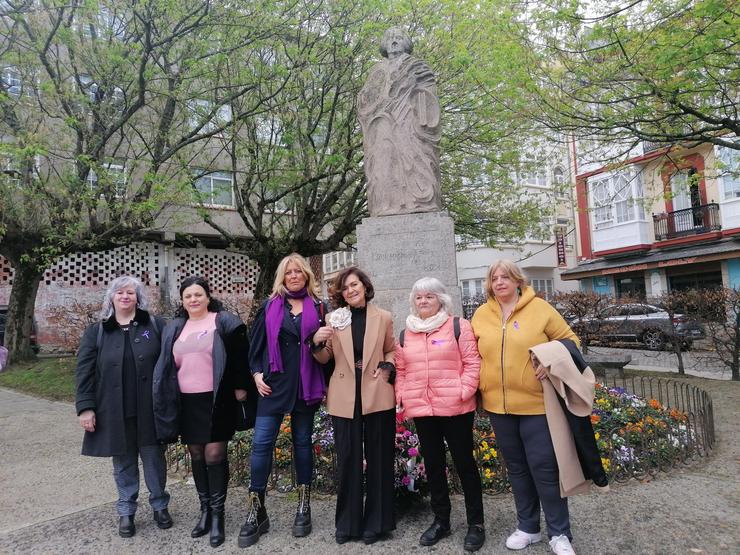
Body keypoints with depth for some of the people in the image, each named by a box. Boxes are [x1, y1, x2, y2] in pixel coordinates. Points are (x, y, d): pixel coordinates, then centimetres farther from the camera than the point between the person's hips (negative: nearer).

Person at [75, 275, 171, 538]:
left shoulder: (155, 325, 1)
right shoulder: (96, 332, 5)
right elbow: (84, 371, 2)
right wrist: (85, 406, -6)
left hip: (150, 409, -1)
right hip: (115, 412, 1)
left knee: (154, 459, 10)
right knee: (123, 462, 13)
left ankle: (160, 506, 28)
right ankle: (126, 512, 29)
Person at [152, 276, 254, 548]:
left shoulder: (225, 322, -4)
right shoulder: (174, 328, 13)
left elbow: (239, 357, -6)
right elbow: (167, 364, 18)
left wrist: (240, 387, -10)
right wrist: (168, 398, 14)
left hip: (216, 400, -5)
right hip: (186, 402, 6)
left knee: (215, 454, -4)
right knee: (197, 455, 13)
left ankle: (217, 514, 10)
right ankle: (205, 510, 26)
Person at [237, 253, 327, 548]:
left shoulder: (318, 307, 4)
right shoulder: (270, 306, 6)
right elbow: (256, 343, 8)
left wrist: (323, 363, 0)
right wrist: (256, 373, -2)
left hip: (305, 385, 0)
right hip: (273, 384, 0)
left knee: (302, 441, 10)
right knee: (261, 443, -4)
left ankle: (304, 505, 22)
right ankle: (256, 510, 8)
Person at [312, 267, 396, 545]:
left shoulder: (383, 317, 3)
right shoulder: (334, 318, 4)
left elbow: (392, 351, 13)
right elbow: (324, 359, 8)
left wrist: (387, 367, -7)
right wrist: (317, 341, -12)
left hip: (377, 396, 0)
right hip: (344, 398, 1)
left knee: (378, 459, 8)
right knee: (347, 460, 8)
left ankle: (376, 522, 24)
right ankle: (347, 523, 24)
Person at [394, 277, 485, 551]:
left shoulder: (458, 326, -3)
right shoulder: (406, 334, 11)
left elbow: (472, 363, -7)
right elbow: (400, 371, 14)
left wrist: (464, 392, -16)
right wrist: (401, 398, 4)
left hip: (455, 408, -4)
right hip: (421, 410, 5)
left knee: (464, 462, 7)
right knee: (433, 464, 14)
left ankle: (476, 523, 22)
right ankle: (441, 520, 29)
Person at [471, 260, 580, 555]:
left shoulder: (539, 308, -4)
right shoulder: (481, 314, 5)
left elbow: (569, 340, 0)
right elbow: (474, 353, 14)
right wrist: (480, 386, 4)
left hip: (536, 403, -3)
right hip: (498, 405, 4)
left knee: (544, 467, 1)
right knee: (517, 468, 16)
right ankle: (528, 527, 32)